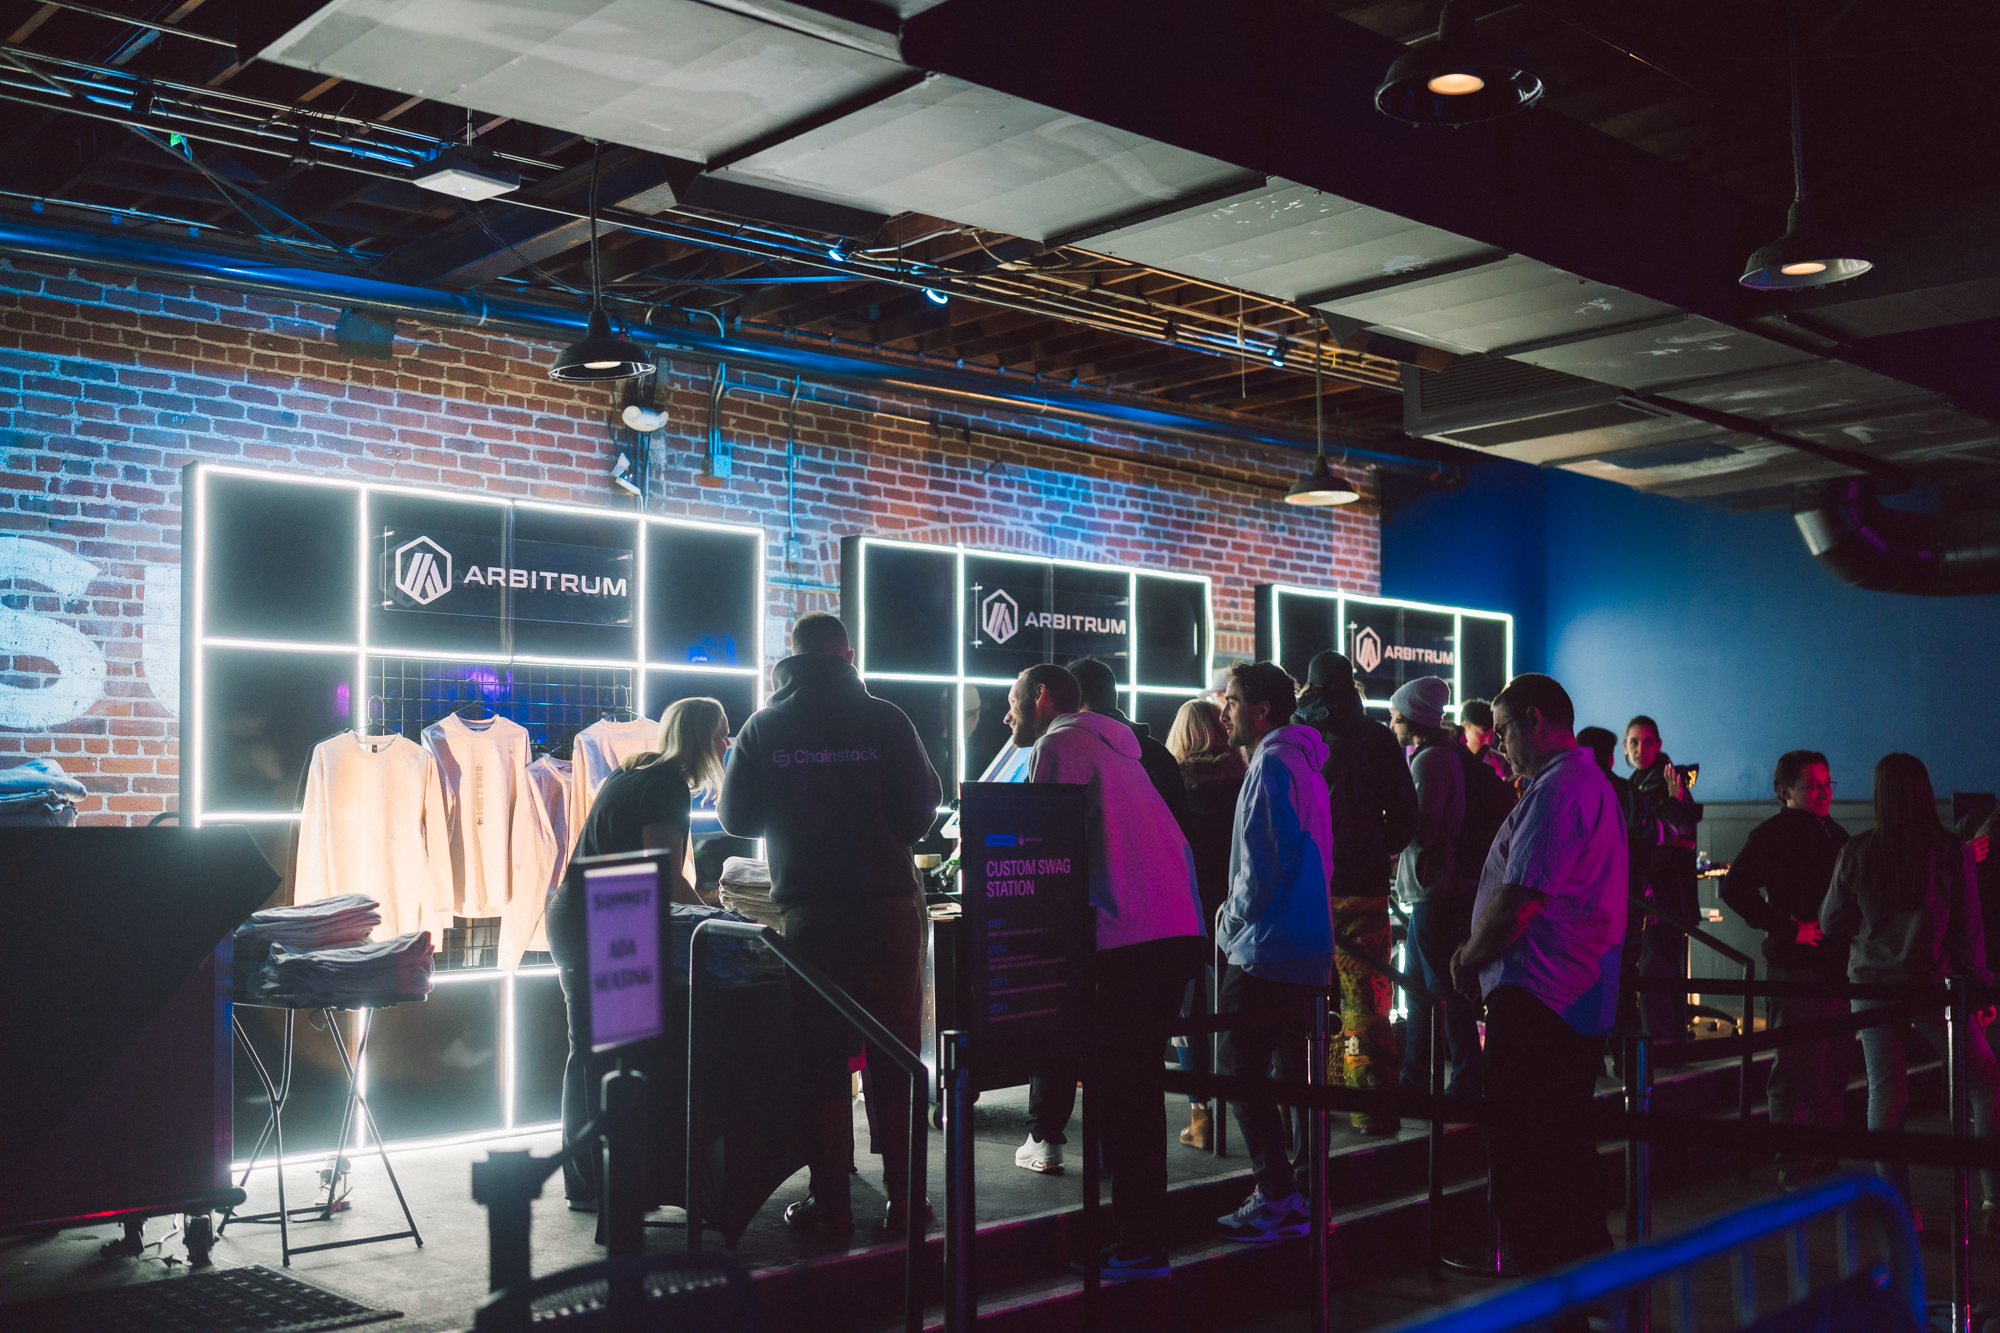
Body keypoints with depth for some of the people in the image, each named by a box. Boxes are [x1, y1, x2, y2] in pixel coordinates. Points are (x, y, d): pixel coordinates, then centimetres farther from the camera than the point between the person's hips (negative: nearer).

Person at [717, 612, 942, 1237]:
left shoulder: (764, 726, 3)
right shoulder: (885, 720, -3)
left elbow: (735, 817, 9)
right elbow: (920, 813, -3)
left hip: (808, 911, 1)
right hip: (887, 904, -1)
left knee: (819, 1060, 7)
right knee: (895, 1057, 6)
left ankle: (830, 1202, 8)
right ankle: (903, 1197, 9)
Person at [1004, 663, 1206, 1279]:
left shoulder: (1060, 743, -3)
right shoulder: (1113, 743, 25)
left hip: (1128, 938, -9)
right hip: (1177, 928, 9)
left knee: (1121, 1090, -4)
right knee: (1137, 1083, 15)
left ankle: (1140, 1248, 1)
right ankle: (1142, 1232, 22)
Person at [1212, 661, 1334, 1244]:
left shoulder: (1271, 763, -14)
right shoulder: (1306, 761, 15)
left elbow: (1264, 861, -19)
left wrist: (1232, 923, -6)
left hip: (1267, 949, -10)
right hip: (1308, 949, 10)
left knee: (1242, 1073, -6)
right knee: (1294, 1071, 14)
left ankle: (1277, 1200, -7)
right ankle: (1302, 1188, 21)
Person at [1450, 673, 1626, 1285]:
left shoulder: (1556, 792, -18)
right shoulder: (1593, 783, 17)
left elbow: (1515, 906, -22)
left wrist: (1468, 961, -6)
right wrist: (1479, 953, 12)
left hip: (1537, 999, -11)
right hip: (1584, 998, 11)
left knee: (1519, 1157, -4)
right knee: (1567, 1144, 19)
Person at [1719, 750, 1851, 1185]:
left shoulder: (1835, 835, 18)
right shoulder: (1774, 834, -8)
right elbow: (1735, 889, -18)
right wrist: (1789, 929, -19)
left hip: (1838, 967, 9)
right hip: (1798, 968, -9)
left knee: (1834, 1072, 16)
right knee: (1796, 1075, -5)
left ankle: (1828, 1162, 28)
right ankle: (1794, 1174, 2)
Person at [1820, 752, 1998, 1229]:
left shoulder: (1857, 853, -5)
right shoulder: (1952, 851, -8)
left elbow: (1831, 924, 5)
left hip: (1871, 984, 2)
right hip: (1934, 986, -1)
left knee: (1885, 1095, 7)